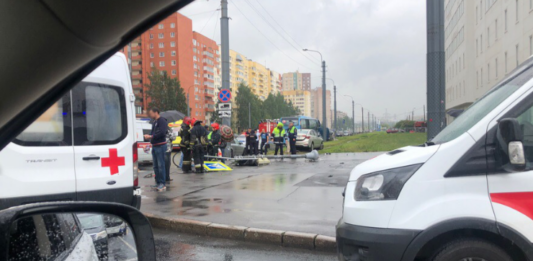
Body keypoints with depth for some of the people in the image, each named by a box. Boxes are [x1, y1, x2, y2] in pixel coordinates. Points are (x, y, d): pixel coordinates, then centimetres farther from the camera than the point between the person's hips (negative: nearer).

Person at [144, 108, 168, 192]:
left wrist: (151, 136, -17)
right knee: (155, 166, 11)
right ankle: (158, 183, 18)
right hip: (154, 146, 9)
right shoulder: (154, 122, 19)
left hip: (160, 146, -9)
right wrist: (148, 135, 5)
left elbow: (162, 133, -20)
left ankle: (162, 183, -4)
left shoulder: (162, 121, -9)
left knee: (160, 165, -8)